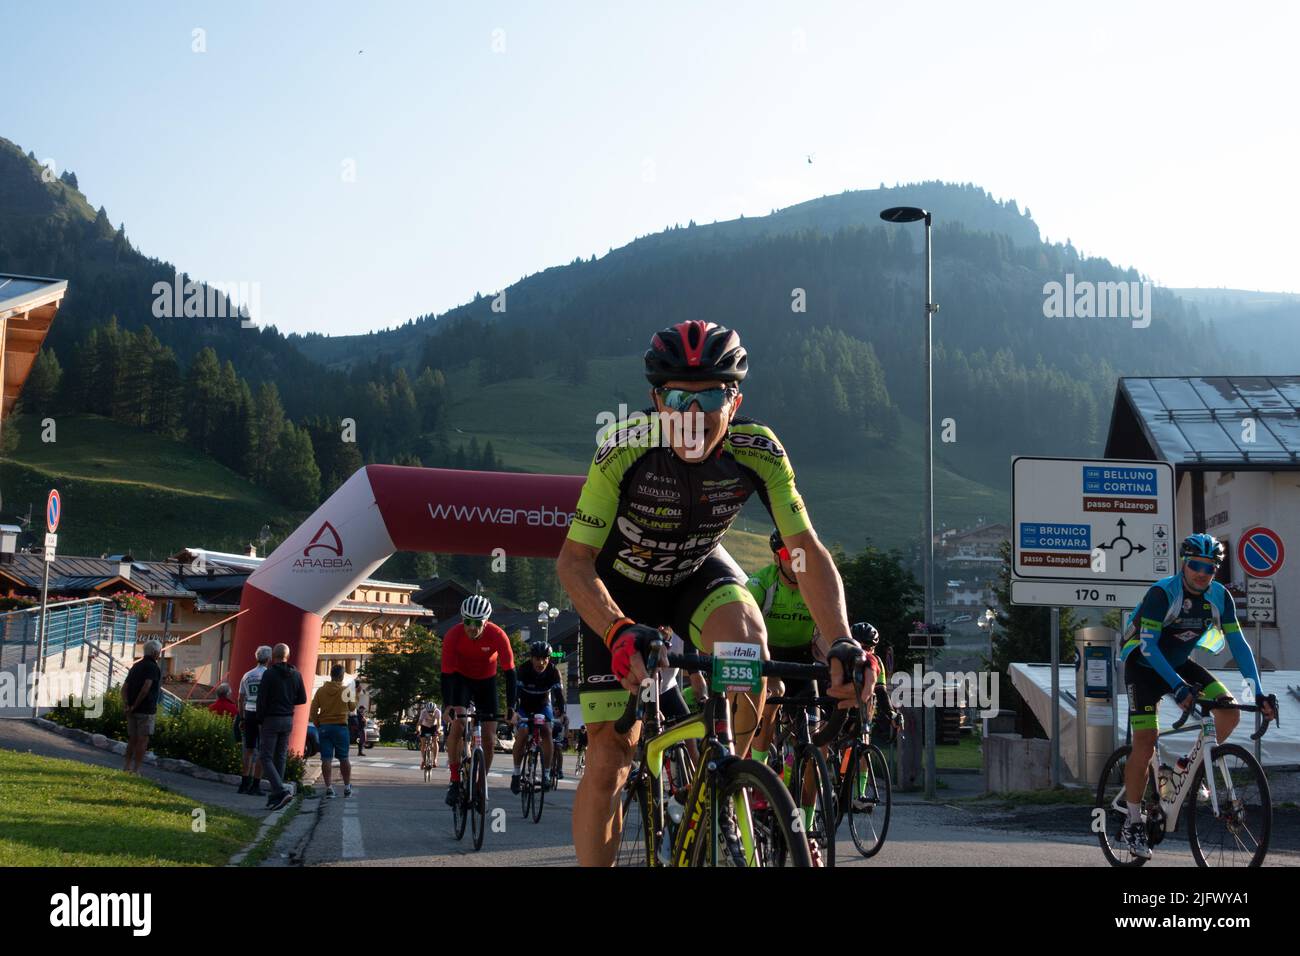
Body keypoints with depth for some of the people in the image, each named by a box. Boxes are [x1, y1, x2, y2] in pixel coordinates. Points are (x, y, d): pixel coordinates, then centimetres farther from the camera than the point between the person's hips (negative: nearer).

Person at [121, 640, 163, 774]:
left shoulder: (136, 666, 14)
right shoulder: (153, 667, -11)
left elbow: (124, 687, 11)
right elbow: (146, 688, -23)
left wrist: (127, 705, 2)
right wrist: (135, 705, -14)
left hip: (132, 710, 7)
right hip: (146, 710, -7)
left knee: (132, 738, 16)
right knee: (143, 740, -2)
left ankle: (127, 766, 18)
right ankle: (136, 769, -3)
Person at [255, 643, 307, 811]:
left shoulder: (269, 674, -11)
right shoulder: (295, 674, 4)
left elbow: (261, 699, -13)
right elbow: (302, 699, 7)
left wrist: (260, 720, -3)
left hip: (271, 719, -5)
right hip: (288, 720, 5)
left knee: (267, 758, -3)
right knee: (280, 758, 11)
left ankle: (282, 791, -20)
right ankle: (275, 797, 11)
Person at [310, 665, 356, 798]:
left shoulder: (321, 691, 0)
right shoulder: (346, 690, -5)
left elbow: (313, 711, -1)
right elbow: (352, 708, 7)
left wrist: (318, 725, 11)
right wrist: (355, 695, 22)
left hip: (324, 727, 1)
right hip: (340, 726, -1)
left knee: (326, 759, 1)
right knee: (344, 758, 9)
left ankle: (329, 787, -5)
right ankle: (347, 787, 15)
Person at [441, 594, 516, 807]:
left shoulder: (497, 636, -28)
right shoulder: (453, 635, -28)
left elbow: (509, 671, -23)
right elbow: (446, 673, -26)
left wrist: (510, 706, -31)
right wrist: (448, 706, -38)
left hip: (486, 680, 1)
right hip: (461, 678, -1)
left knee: (489, 738, -5)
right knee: (457, 724, -25)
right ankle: (455, 781, -15)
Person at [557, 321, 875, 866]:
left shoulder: (758, 452, -26)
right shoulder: (625, 449, -31)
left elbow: (807, 550, -23)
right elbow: (574, 561, -29)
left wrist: (842, 645, -38)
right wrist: (620, 633, -47)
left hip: (699, 574, 1)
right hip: (621, 584, -1)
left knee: (746, 639, -34)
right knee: (610, 759, -9)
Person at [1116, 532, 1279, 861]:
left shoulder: (1220, 597, -11)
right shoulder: (1162, 593, -26)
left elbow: (1238, 644, -11)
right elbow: (1148, 645, -29)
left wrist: (1259, 692, -21)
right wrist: (1178, 686, -40)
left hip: (1180, 663, 5)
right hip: (1143, 665, -5)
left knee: (1230, 712, -15)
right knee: (1145, 744, -14)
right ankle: (1133, 824, -2)